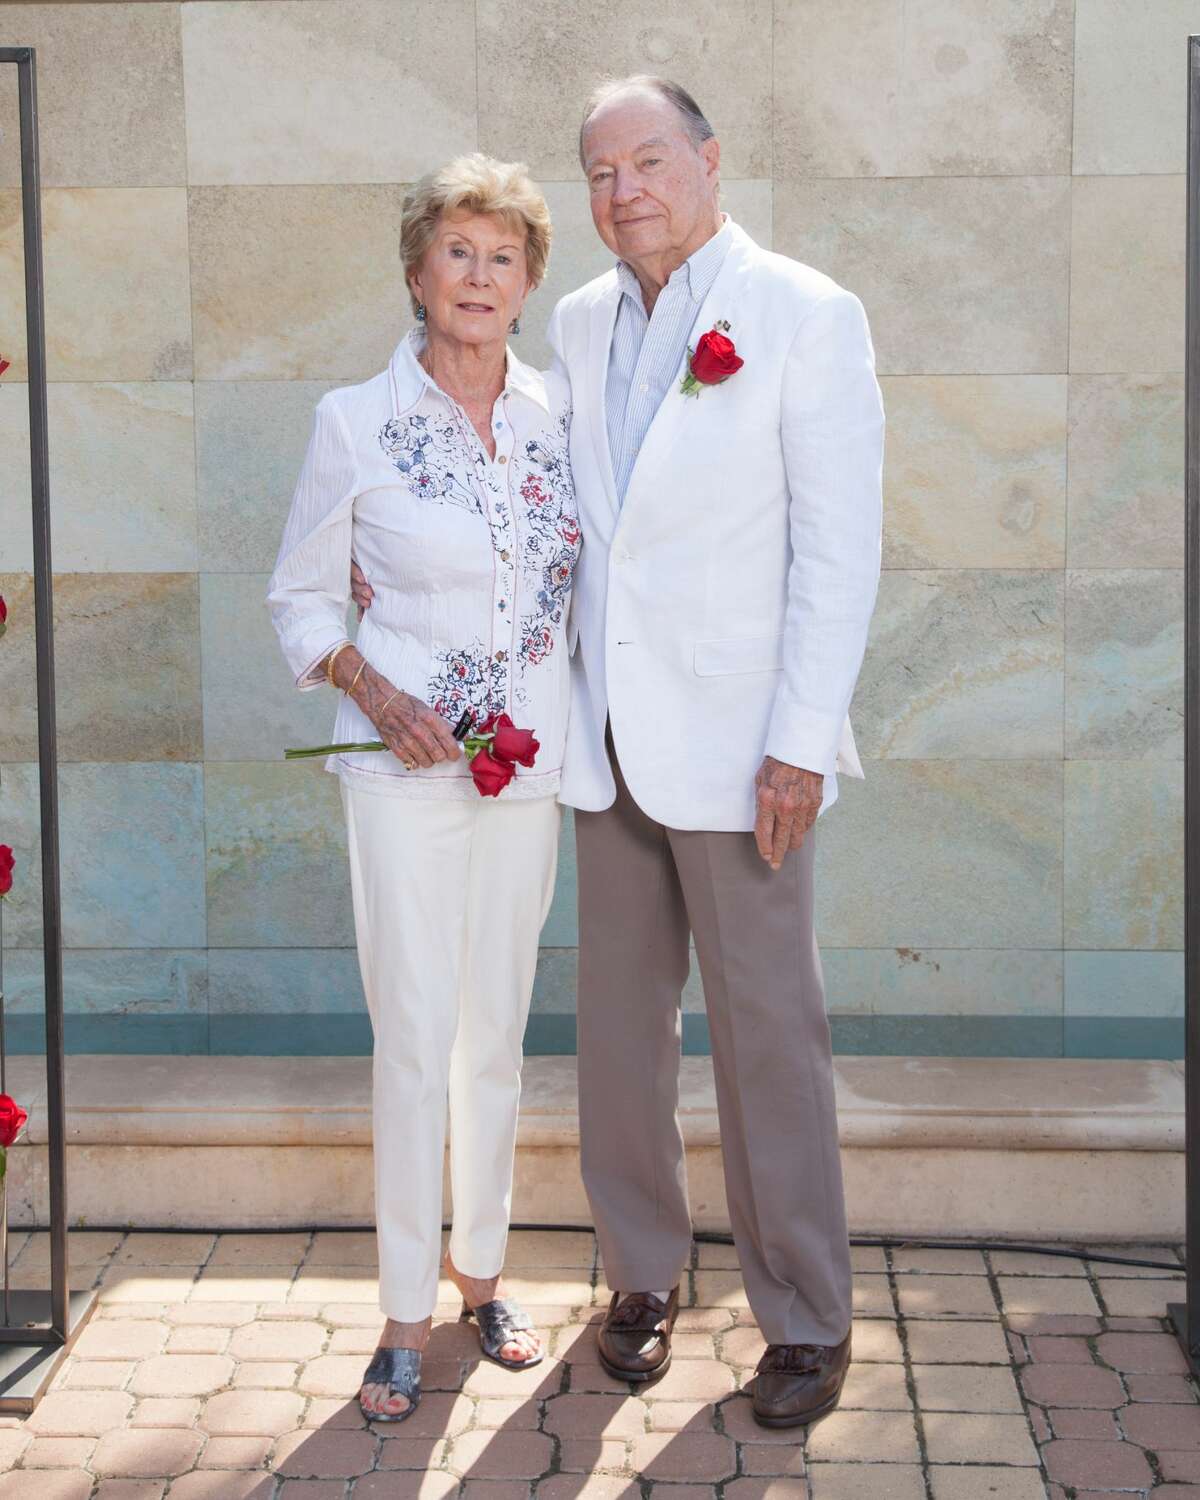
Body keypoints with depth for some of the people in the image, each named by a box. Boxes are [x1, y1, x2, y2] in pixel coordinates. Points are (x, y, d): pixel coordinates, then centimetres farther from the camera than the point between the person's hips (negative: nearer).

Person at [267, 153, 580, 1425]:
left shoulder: (558, 412, 3)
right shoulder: (356, 423, -7)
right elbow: (300, 596, 2)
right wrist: (373, 693, -13)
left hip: (530, 760, 3)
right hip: (404, 762, -3)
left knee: (497, 1031, 12)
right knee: (414, 1038, -2)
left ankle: (480, 1267, 29)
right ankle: (405, 1310, 12)